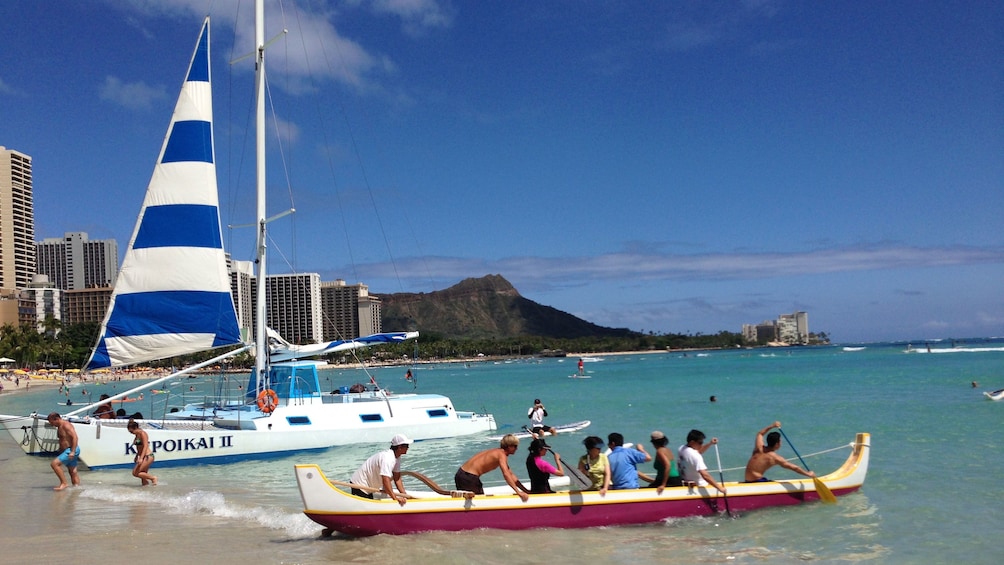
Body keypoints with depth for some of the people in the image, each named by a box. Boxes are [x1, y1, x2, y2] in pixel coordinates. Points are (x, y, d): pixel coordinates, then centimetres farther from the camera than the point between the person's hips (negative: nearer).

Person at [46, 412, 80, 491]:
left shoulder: (66, 425, -13)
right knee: (73, 472, 10)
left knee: (54, 463, -18)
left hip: (70, 451, -10)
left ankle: (64, 483, -15)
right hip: (66, 451, 10)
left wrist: (72, 452, -26)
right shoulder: (59, 427, 17)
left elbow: (75, 437, -21)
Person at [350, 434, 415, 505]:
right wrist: (395, 498, -38)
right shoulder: (387, 458, -30)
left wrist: (404, 495, -8)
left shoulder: (397, 457, 0)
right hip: (360, 484, -11)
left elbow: (397, 478, 0)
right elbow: (386, 480, -39)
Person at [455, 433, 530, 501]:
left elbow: (511, 474, 21)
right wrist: (519, 492, -30)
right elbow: (506, 474, -27)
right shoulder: (501, 454, -11)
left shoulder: (497, 451, 18)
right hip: (469, 477, -9)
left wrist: (525, 490, 18)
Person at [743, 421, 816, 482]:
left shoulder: (759, 448, 2)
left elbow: (759, 434, 26)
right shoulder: (775, 458, -11)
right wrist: (808, 474, 9)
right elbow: (794, 468, -2)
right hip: (756, 483, -7)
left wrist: (772, 426, 20)